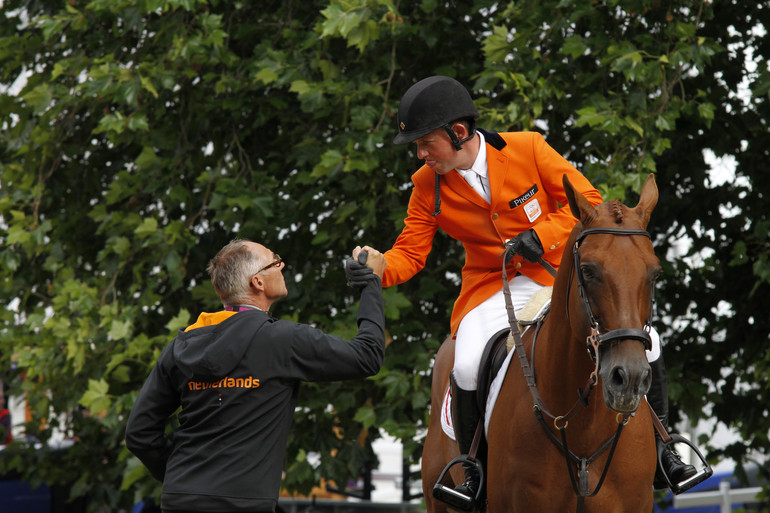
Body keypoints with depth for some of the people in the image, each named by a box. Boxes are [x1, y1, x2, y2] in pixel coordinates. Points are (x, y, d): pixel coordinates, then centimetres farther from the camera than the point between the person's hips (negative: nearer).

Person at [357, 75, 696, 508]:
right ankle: (476, 470, -4)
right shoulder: (428, 186, -4)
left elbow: (588, 200, -7)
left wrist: (541, 235, -20)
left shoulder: (528, 149, -12)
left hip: (560, 273, -1)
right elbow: (410, 253, -2)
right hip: (494, 286, 1)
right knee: (467, 367, -29)